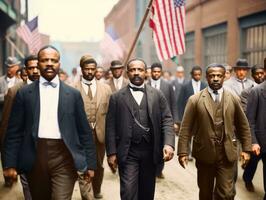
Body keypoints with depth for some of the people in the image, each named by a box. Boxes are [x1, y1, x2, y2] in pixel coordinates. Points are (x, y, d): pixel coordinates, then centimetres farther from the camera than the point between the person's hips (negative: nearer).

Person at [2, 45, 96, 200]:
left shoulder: (73, 94, 5)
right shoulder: (24, 93, 5)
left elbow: (84, 131, 6)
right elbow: (14, 131, 4)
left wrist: (90, 163, 5)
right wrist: (10, 164, -1)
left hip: (64, 158, -1)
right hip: (35, 157, 1)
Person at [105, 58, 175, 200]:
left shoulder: (157, 95, 7)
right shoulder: (117, 97, 3)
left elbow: (167, 120, 1)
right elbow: (110, 127, 1)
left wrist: (168, 144, -14)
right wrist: (111, 152, -5)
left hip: (150, 152, 2)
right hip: (128, 153, -2)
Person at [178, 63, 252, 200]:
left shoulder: (233, 99, 3)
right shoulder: (195, 100, -3)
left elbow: (243, 126, 11)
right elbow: (186, 128, -4)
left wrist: (246, 149, 7)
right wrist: (183, 152, -8)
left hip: (227, 154, 1)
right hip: (204, 153, 0)